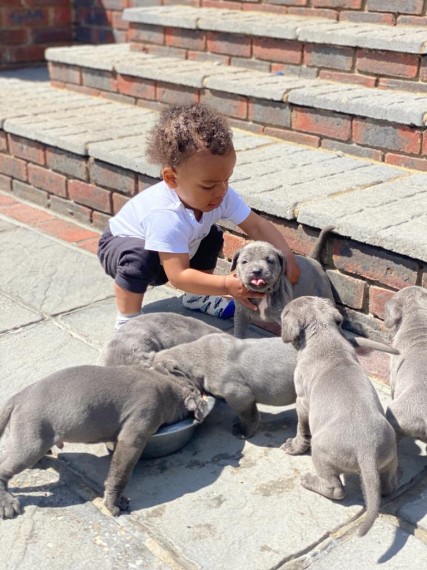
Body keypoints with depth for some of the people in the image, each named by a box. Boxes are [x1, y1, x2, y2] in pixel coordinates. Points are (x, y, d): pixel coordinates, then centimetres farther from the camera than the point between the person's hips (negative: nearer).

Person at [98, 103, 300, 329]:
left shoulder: (221, 194, -24)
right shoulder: (165, 216, -45)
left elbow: (257, 224, -19)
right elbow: (179, 276, -47)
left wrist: (286, 256, -34)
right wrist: (227, 285, -55)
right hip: (120, 245, -7)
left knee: (212, 236, -3)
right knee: (141, 259, -38)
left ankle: (196, 297, 16)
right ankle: (127, 322, -16)